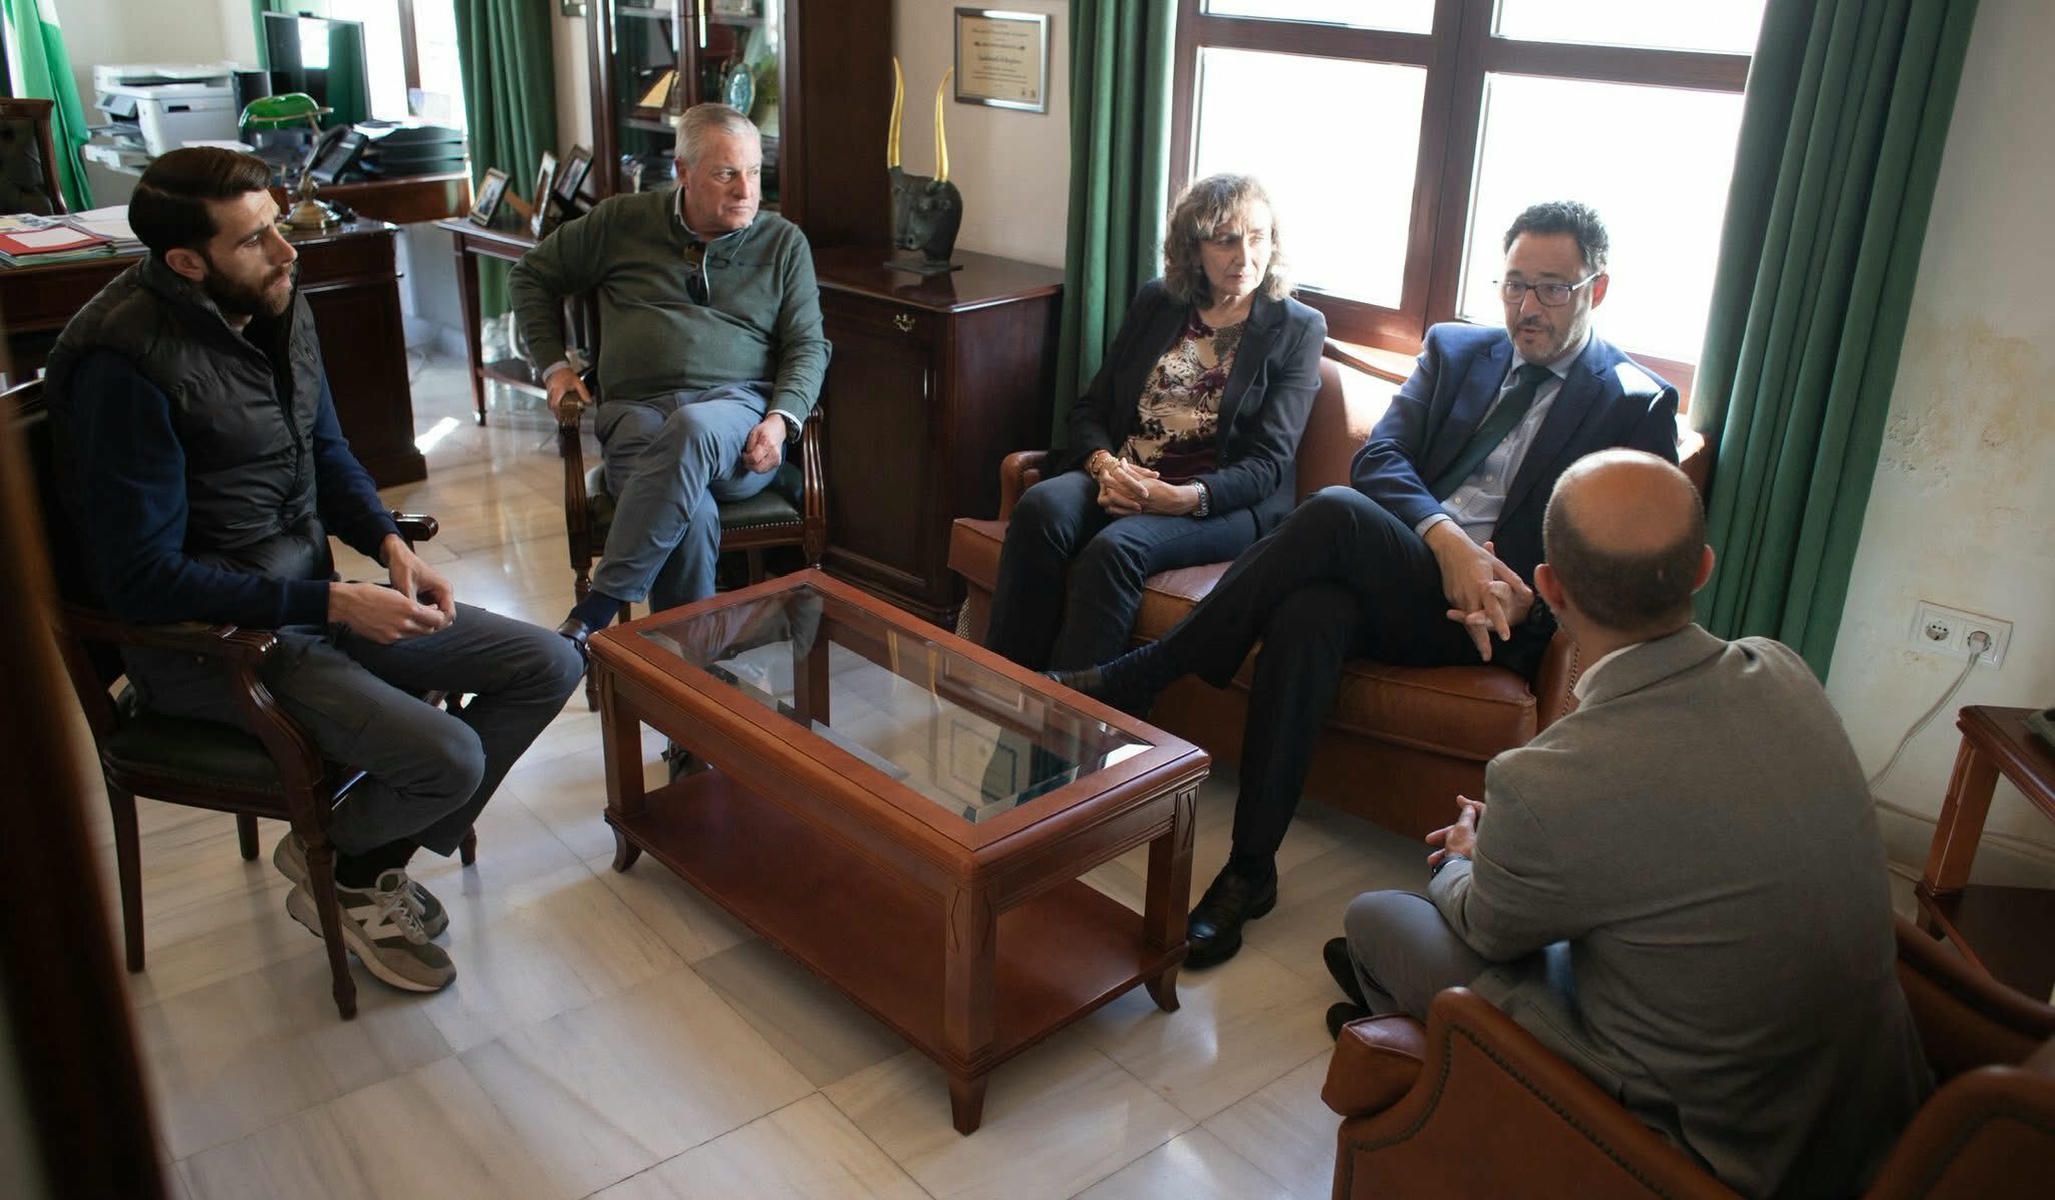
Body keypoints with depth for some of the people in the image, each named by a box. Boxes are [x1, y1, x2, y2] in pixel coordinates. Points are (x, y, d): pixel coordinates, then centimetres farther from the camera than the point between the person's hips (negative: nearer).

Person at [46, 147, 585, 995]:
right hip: (204, 637, -8)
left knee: (548, 667, -1)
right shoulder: (123, 361, -22)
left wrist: (391, 546, -3)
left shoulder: (276, 305, 2)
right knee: (447, 758, -26)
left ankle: (377, 855, 8)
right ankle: (339, 868, 9)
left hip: (312, 592, 8)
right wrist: (335, 604, -23)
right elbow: (145, 581, -21)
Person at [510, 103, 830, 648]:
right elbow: (532, 276, 26)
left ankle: (598, 609, -36)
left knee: (693, 429, -40)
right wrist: (553, 365, 13)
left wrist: (781, 419, -8)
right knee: (692, 513, -36)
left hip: (739, 410, 0)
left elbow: (808, 346, 10)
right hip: (637, 410, 0)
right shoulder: (622, 222, 14)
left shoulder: (784, 242, 14)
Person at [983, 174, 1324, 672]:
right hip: (1119, 479, 3)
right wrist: (1104, 464, -10)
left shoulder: (1299, 328, 4)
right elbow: (1090, 407, 14)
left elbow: (1267, 462, -4)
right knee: (1040, 507, -30)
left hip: (1221, 504, -3)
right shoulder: (1155, 303, 15)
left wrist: (1183, 497, -22)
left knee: (1115, 548, -35)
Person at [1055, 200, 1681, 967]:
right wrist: (1445, 537, -15)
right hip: (1402, 555, 4)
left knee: (1334, 512, -31)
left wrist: (1526, 605, -18)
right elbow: (1379, 457, 5)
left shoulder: (1639, 406, 9)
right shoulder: (1454, 350, 21)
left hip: (1485, 611, -3)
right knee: (1307, 614, -34)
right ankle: (1250, 869, -27)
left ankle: (1134, 679, -24)